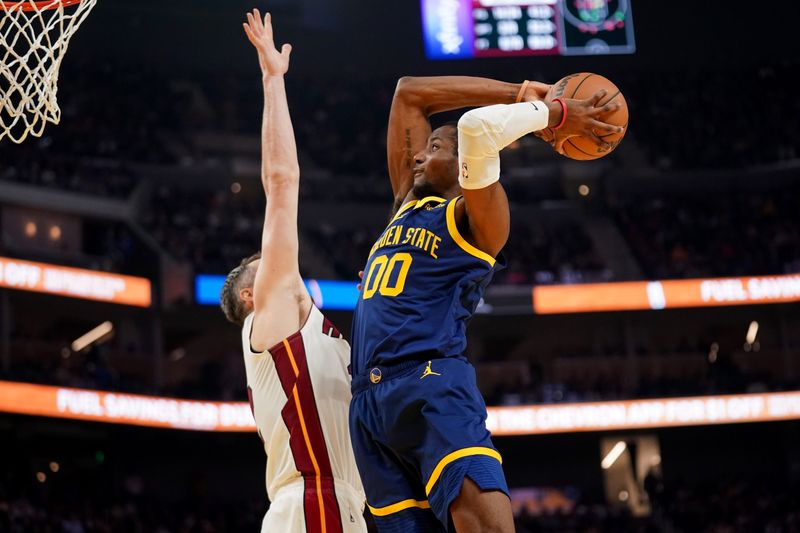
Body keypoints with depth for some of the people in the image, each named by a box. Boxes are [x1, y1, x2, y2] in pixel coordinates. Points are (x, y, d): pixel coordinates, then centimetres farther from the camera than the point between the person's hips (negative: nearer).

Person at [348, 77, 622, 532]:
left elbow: (477, 126, -14)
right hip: (368, 403, 6)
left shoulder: (476, 220, 5)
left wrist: (551, 113, 1)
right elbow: (410, 93, 28)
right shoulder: (408, 203, 26)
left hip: (431, 390, -6)